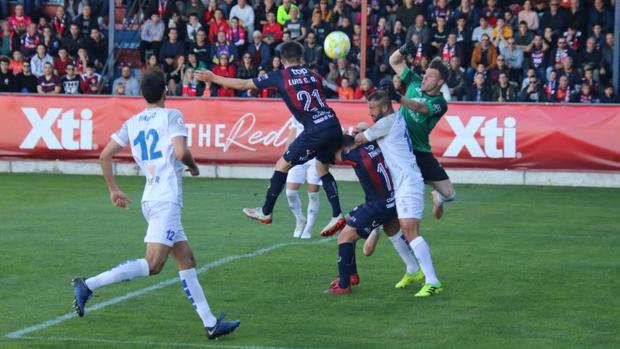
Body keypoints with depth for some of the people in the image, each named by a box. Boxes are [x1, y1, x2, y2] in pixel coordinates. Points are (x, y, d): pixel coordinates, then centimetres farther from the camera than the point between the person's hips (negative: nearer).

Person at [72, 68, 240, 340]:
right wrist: (193, 167, 5)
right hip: (167, 199, -8)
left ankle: (210, 324, 9)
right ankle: (89, 285, -24)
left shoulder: (132, 123, 15)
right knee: (153, 264, -16)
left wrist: (113, 190, 20)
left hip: (150, 198, 8)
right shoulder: (171, 116, -3)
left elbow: (105, 156, 12)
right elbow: (181, 153, -16)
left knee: (186, 260, 10)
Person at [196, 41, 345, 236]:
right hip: (333, 125, 6)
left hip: (316, 130, -6)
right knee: (322, 168, 24)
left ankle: (266, 212, 16)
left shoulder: (279, 76, 3)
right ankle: (337, 216, 16)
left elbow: (243, 85, 9)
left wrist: (214, 78, 19)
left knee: (283, 165, 8)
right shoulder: (313, 75, 16)